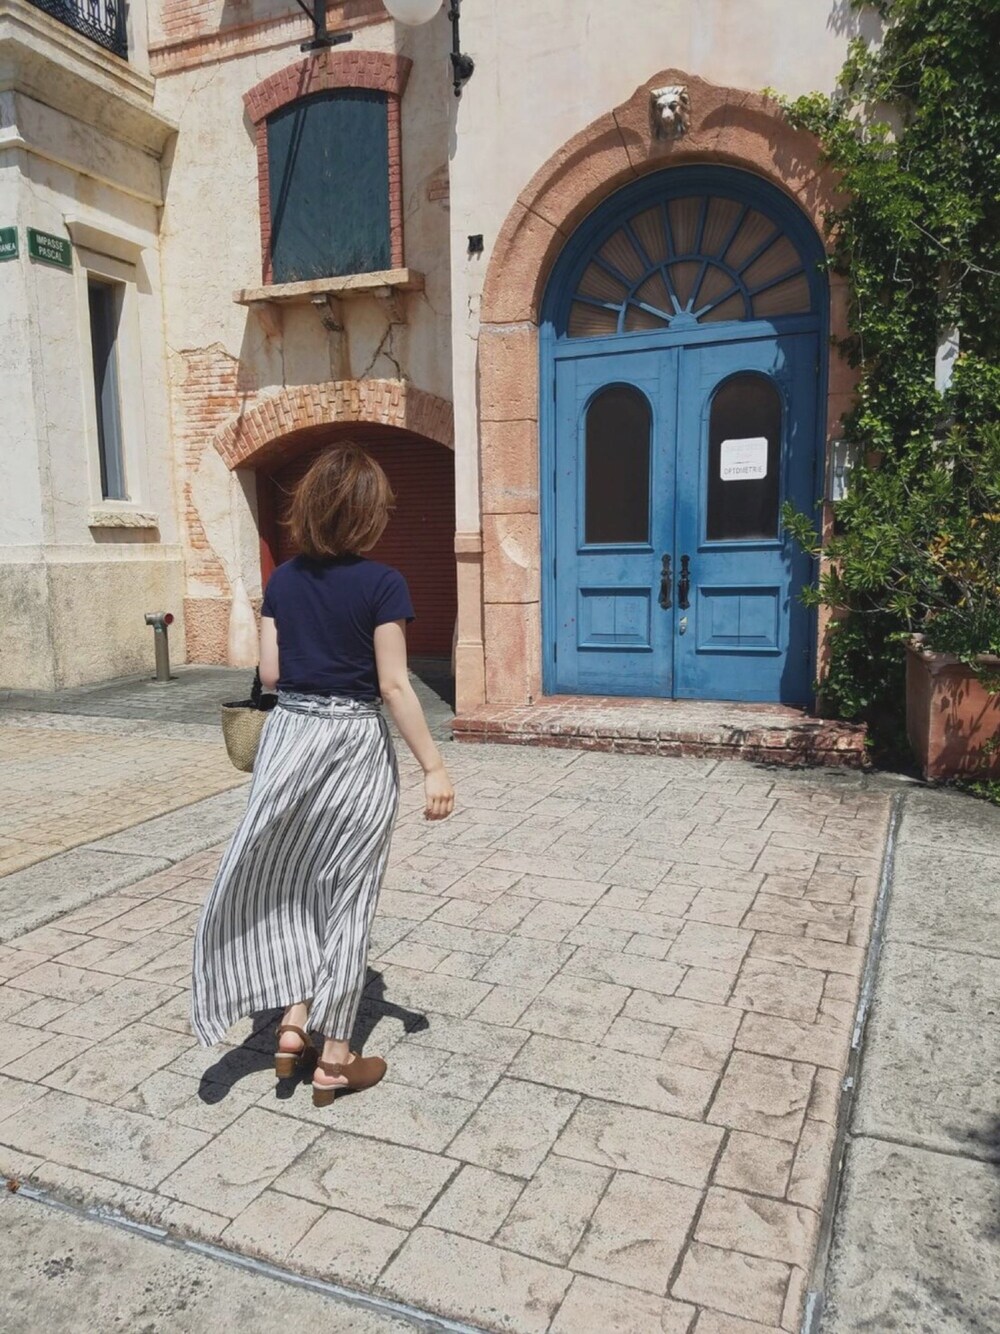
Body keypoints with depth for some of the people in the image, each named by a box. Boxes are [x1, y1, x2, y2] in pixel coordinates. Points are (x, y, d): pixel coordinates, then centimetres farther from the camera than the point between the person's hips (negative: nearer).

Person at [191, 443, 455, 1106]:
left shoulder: (284, 579, 3)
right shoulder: (383, 583, -12)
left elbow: (270, 673, 4)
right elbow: (394, 686, -15)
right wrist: (434, 767, -11)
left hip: (290, 735, 4)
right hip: (356, 746, -4)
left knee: (288, 882, 21)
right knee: (346, 895, 7)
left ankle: (294, 1021, 18)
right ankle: (335, 1057, 17)